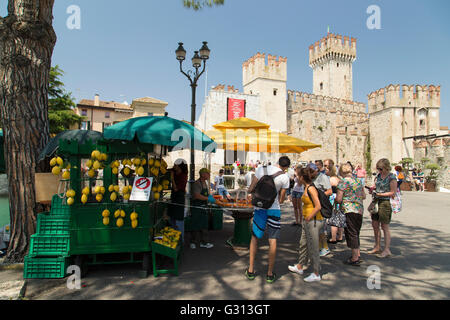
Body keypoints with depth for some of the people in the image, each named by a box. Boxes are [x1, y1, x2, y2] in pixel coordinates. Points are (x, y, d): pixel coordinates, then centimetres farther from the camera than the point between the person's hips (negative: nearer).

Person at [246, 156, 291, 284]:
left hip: (259, 208, 2)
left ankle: (251, 270, 19)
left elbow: (251, 189, -4)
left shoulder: (261, 169, -3)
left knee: (254, 237, 13)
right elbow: (281, 200, 2)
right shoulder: (285, 177, -4)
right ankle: (270, 273, 14)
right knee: (272, 240, 6)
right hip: (274, 210, -1)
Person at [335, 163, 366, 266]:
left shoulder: (343, 181, -11)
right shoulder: (358, 180, 10)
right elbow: (364, 196, 16)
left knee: (351, 233, 2)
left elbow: (339, 199, -14)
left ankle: (355, 259, 8)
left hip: (349, 210, -7)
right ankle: (358, 254, 28)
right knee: (356, 233, 18)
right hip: (360, 209, 7)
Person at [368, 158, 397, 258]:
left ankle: (387, 250, 11)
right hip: (376, 201, 7)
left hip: (385, 203, -7)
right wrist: (372, 189, -2)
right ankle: (377, 247, 26)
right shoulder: (378, 175, 9)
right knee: (375, 225, 12)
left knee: (384, 227, 0)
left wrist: (380, 194, -21)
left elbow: (393, 192, -14)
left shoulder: (392, 178, -12)